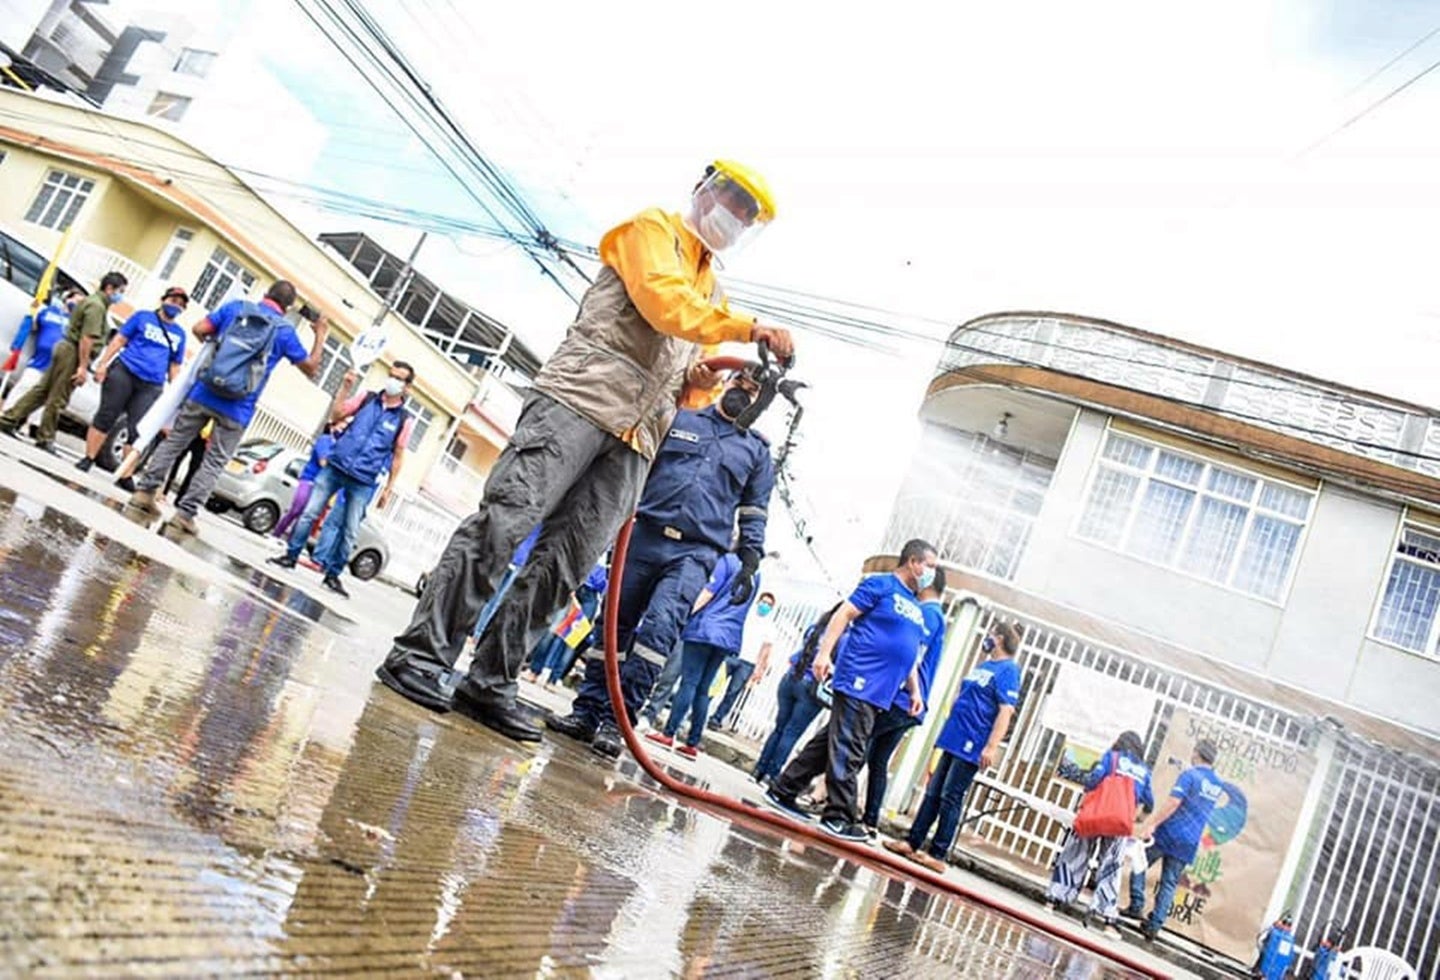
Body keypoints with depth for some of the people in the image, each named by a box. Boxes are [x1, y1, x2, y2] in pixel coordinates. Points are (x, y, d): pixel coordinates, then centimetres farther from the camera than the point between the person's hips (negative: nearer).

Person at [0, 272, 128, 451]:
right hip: (73, 352, -10)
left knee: (42, 389, 14)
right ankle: (45, 438, 8)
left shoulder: (90, 300, 17)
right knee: (57, 398, 0)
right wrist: (83, 366, -24)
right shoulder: (97, 306, -15)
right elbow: (86, 339, -23)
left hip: (65, 347, 10)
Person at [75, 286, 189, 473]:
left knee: (137, 431, -4)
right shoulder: (143, 317, 8)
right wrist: (103, 363, -3)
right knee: (105, 417, 0)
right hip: (123, 372, -1)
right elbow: (119, 339, 6)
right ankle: (88, 459, 9)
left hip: (151, 386, 2)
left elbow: (175, 366, 18)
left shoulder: (179, 334, 16)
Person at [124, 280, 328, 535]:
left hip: (203, 393, 3)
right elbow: (311, 368, 7)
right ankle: (185, 513, 3)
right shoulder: (284, 331, 0)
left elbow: (199, 329, 4)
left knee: (173, 443, 16)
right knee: (214, 463, 6)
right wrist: (321, 335, 16)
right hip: (236, 410, -2)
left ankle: (143, 492, 16)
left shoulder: (236, 307, 6)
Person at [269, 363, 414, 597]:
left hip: (363, 482, -1)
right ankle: (291, 556, 16)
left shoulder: (405, 419, -1)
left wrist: (388, 488, 3)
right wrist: (346, 387, -4)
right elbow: (336, 415, 7)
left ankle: (332, 575, 12)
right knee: (309, 512, 3)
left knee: (350, 532, 1)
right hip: (336, 466, 2)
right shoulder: (367, 398, 5)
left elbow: (398, 456, 3)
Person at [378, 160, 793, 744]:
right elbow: (663, 303, -10)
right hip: (581, 397, -7)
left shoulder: (709, 287, 31)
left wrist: (698, 379, 7)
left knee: (565, 560, -4)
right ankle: (422, 653, -12)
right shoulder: (653, 229, 10)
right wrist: (749, 329, -15)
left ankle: (489, 683, -2)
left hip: (634, 438, 7)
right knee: (506, 522, -15)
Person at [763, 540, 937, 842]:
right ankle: (838, 817, -2)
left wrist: (915, 691, 21)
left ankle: (783, 792, 18)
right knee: (847, 751, -7)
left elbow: (911, 655, 27)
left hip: (879, 694, 8)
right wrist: (824, 653, -18)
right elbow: (843, 615, -9)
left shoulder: (916, 608, 21)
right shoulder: (881, 585, -3)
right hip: (858, 683, -8)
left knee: (830, 743, 11)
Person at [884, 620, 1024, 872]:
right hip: (954, 739, 8)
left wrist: (991, 747, -24)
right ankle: (913, 842, 15)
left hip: (971, 747, -8)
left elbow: (1006, 711, -18)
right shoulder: (983, 665, 17)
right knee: (933, 792, 10)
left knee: (950, 798, -5)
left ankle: (938, 855, 2)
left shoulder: (1008, 670, -10)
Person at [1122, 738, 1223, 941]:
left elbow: (1173, 803, -20)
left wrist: (1151, 824, -20)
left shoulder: (1189, 775, -10)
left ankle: (1136, 906, 0)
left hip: (1169, 833, -5)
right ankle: (1155, 925, 4)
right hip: (1189, 842, 5)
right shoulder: (1218, 786, 11)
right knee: (1169, 884, 7)